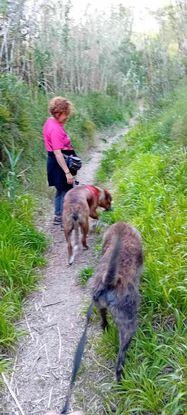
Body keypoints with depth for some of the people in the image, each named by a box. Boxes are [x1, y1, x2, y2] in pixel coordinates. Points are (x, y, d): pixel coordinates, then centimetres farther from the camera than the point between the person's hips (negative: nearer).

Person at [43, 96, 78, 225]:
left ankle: (58, 217, 33)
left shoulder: (50, 122, 6)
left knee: (61, 190, 21)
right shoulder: (55, 129, -24)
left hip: (54, 161, 11)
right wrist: (67, 172, -29)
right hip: (59, 163, -11)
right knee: (67, 192, -1)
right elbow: (58, 153, -28)